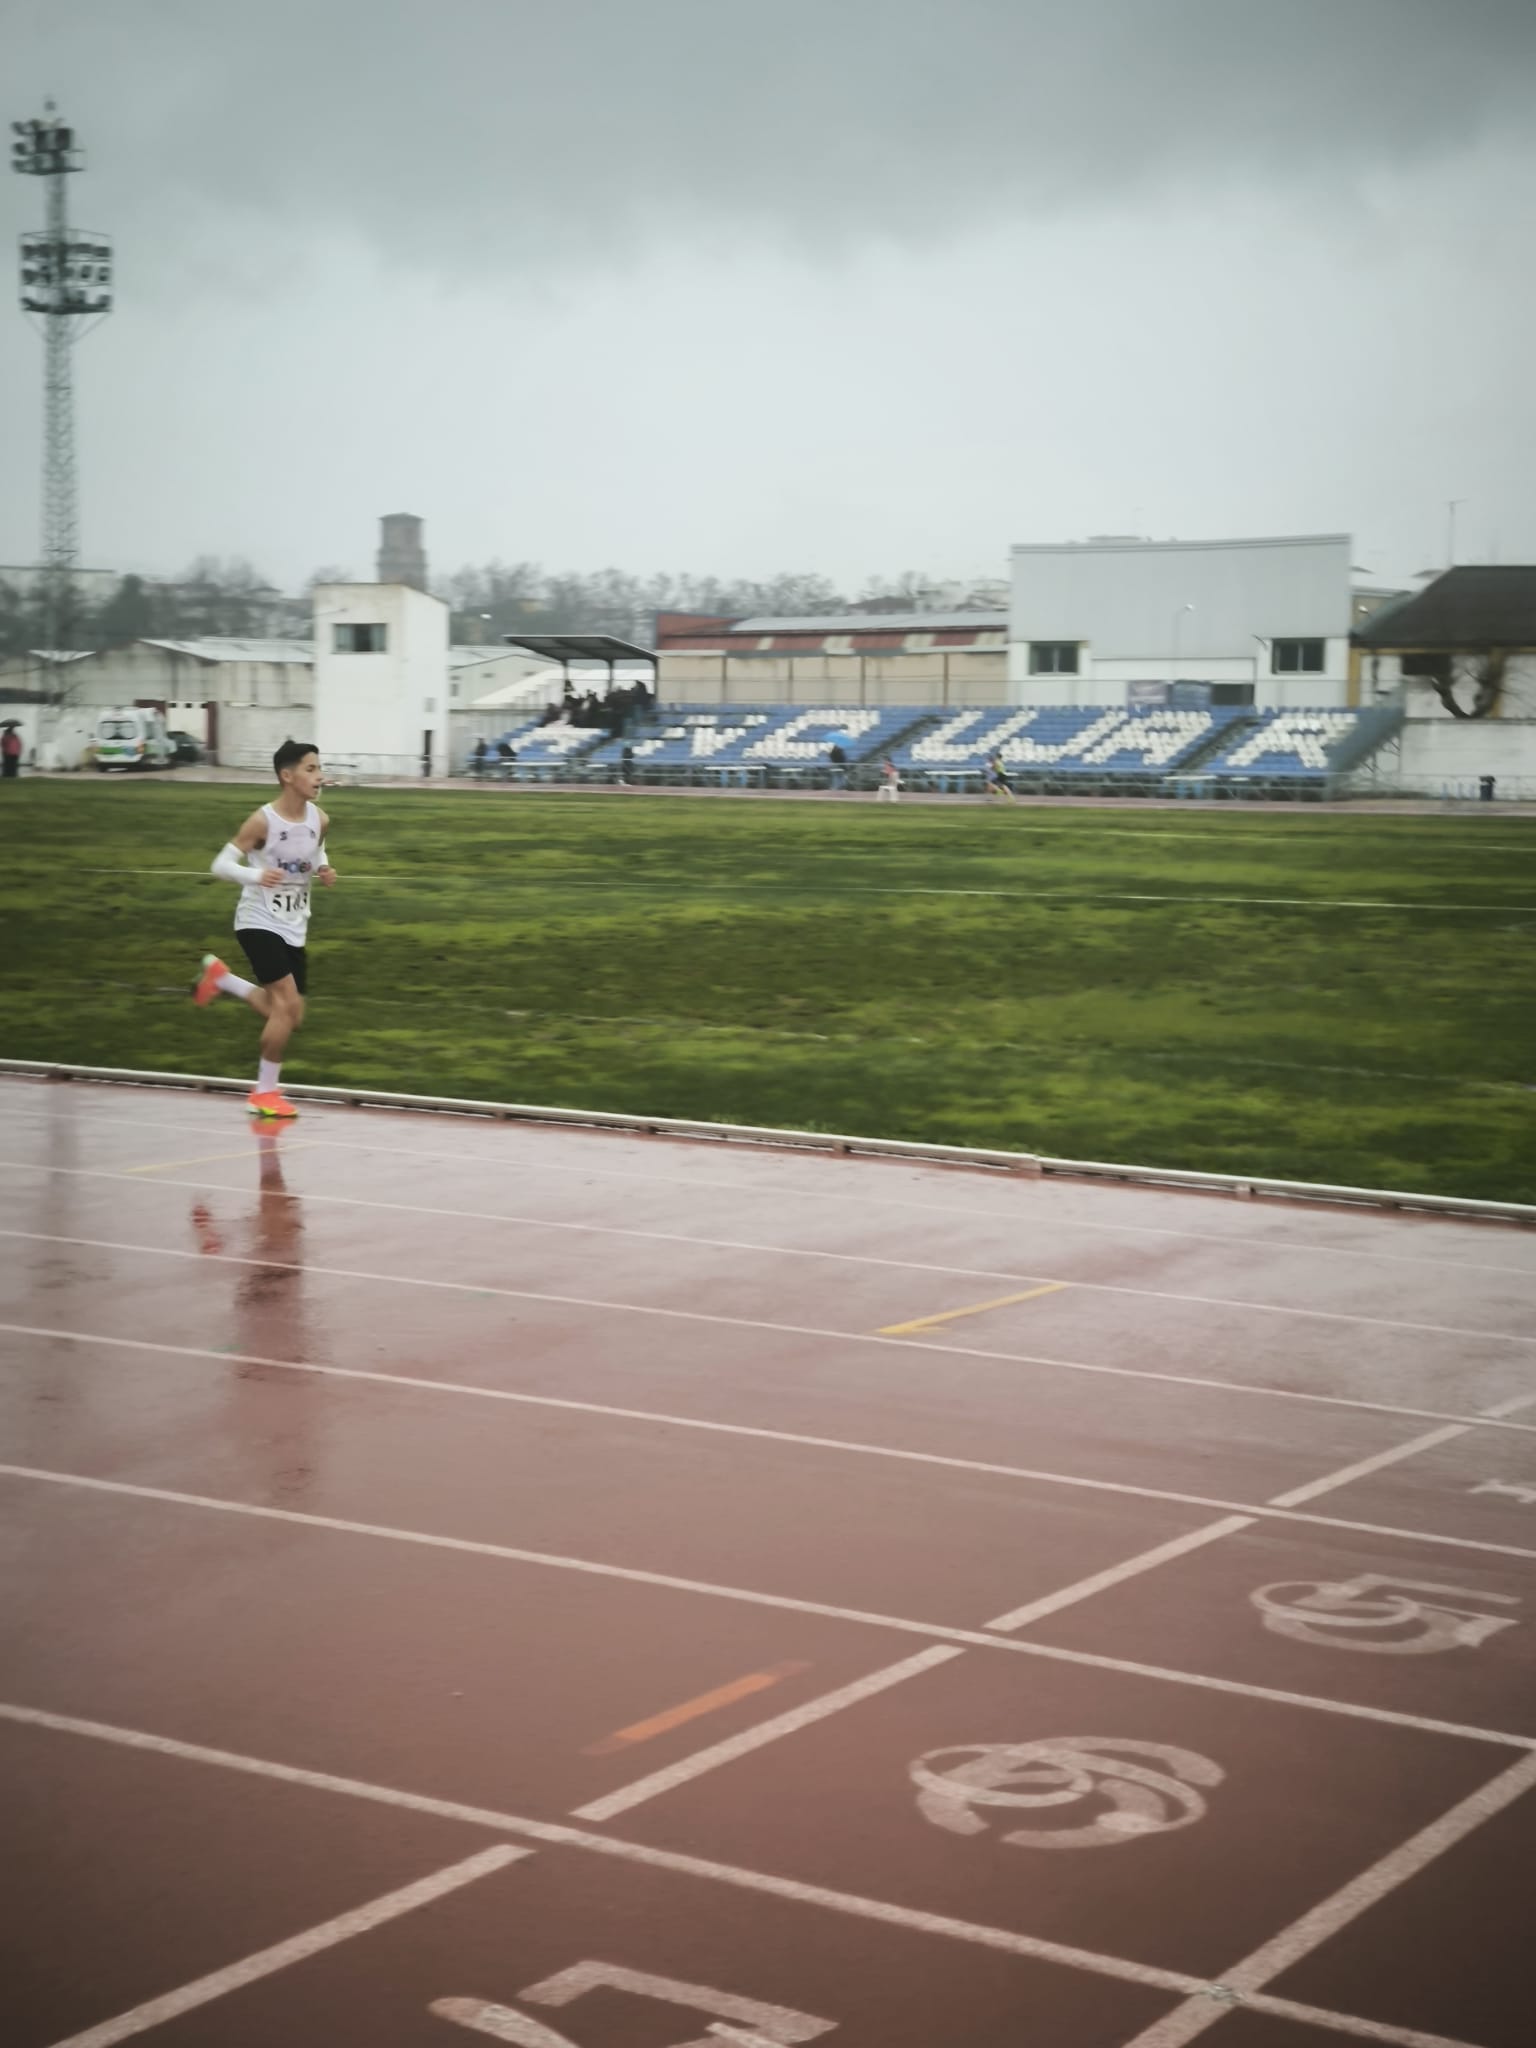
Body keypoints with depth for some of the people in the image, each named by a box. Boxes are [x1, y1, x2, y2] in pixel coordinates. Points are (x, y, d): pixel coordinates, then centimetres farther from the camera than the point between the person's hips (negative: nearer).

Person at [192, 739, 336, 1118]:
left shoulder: (319, 820, -3)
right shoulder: (263, 822, -19)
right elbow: (220, 865, -15)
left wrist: (324, 871, -6)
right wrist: (256, 876, -34)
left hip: (293, 928, 7)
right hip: (258, 922, -7)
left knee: (288, 1016, 11)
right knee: (288, 1005, -17)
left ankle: (220, 977, 33)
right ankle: (265, 1092, -1)